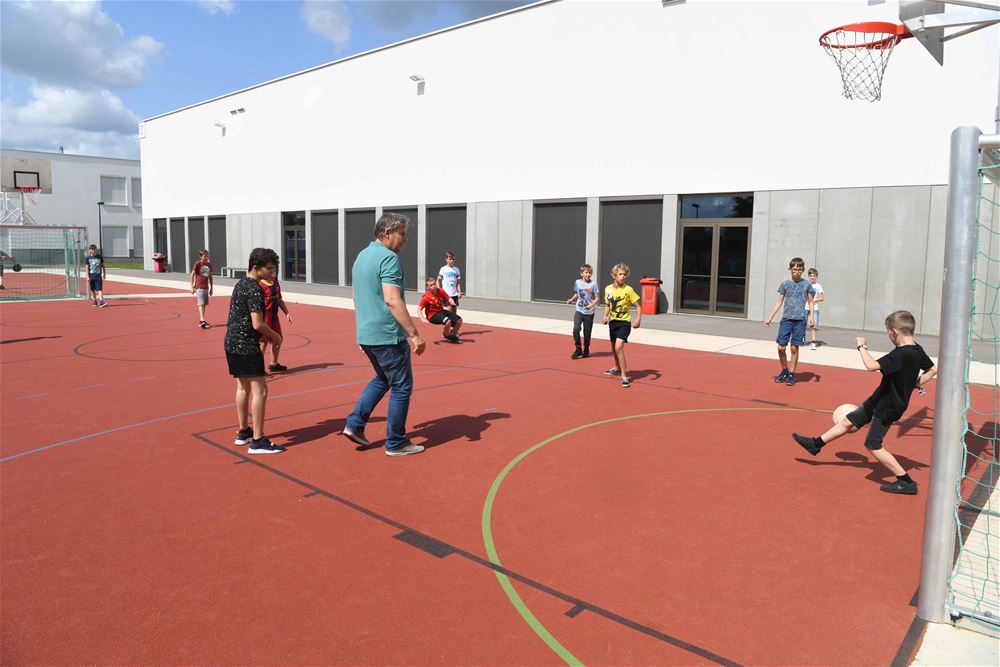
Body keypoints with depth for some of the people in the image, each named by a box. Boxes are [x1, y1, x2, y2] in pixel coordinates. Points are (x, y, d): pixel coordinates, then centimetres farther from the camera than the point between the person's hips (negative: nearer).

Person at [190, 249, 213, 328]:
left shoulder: (209, 264, 9)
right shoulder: (197, 264, -7)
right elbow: (192, 275, -5)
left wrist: (211, 288, 16)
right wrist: (192, 287, -8)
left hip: (206, 287, 6)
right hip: (199, 287, -6)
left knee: (204, 304, 9)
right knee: (201, 304, -13)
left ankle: (200, 321, 19)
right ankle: (202, 321, -20)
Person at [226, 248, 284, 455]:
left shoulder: (240, 284, 13)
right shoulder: (255, 290, -17)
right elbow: (257, 324, -21)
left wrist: (268, 335, 16)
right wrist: (275, 336, -4)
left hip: (231, 342, 10)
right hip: (246, 345, -10)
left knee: (243, 387, 19)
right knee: (260, 390, -7)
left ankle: (243, 432, 30)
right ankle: (257, 441, -5)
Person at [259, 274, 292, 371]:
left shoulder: (275, 284, 10)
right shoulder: (260, 285, -17)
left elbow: (279, 300, 21)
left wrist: (287, 313, 14)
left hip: (274, 317, 9)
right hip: (265, 317, -9)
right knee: (263, 342, -6)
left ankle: (274, 364, 35)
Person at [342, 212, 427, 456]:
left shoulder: (361, 256, 13)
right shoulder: (389, 258, -16)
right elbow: (392, 301, -25)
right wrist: (414, 334, -23)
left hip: (365, 334, 9)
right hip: (388, 336, -9)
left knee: (382, 379, 25)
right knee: (402, 386, 4)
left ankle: (355, 424, 19)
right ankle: (396, 443, 12)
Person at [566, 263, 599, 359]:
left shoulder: (593, 284, -8)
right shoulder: (577, 282, 2)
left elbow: (597, 298, -6)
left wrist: (592, 305, -22)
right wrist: (571, 299, 0)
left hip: (589, 312, -2)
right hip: (579, 311, 2)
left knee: (587, 333, 6)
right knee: (576, 329, -16)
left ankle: (586, 350, 26)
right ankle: (578, 349, 0)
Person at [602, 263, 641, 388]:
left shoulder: (628, 290, -13)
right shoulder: (608, 289, 2)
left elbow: (638, 306, -9)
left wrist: (638, 319, -23)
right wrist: (606, 316, 0)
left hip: (624, 322, -6)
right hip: (613, 322, 6)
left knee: (618, 347, -21)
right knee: (614, 348, 20)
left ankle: (624, 376, -16)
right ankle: (617, 368, 46)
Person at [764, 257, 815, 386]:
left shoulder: (807, 284, 2)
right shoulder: (785, 284, 4)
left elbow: (810, 302, 8)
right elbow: (779, 302, 9)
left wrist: (811, 316, -6)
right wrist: (770, 317, 5)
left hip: (800, 319, -1)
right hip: (786, 318, 1)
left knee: (794, 348, 0)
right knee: (781, 347, -2)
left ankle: (791, 375, 12)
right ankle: (784, 371, 19)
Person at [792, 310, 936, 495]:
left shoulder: (900, 355, -29)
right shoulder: (917, 350, 1)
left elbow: (871, 366, -37)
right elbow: (933, 370, 15)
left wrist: (862, 346, -22)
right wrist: (915, 384, 16)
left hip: (887, 407, -9)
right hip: (879, 399, 9)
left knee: (873, 445, 2)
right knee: (849, 421, 19)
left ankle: (906, 482, 8)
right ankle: (816, 444, 34)